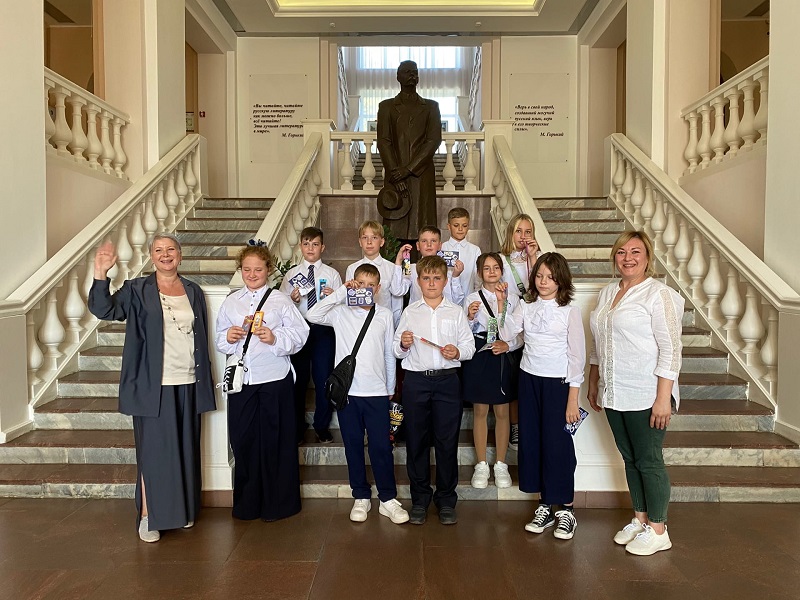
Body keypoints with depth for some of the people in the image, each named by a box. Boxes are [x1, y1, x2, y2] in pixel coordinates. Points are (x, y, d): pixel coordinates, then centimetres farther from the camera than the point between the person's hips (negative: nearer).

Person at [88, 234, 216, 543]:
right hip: (153, 386, -3)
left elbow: (202, 338, 11)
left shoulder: (193, 291, 10)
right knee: (153, 450, 3)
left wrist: (205, 382, 9)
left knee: (185, 449, 12)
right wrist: (100, 274, -30)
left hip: (188, 385, 4)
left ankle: (182, 509, 27)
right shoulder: (137, 290, 0)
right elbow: (104, 309, -15)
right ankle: (149, 516, 15)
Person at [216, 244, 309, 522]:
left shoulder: (281, 300, 1)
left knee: (275, 440, 5)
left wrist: (275, 338, -20)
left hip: (274, 379, -3)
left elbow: (300, 333, -5)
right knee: (243, 439, 7)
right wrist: (228, 337, -7)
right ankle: (247, 503, 25)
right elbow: (220, 338, 14)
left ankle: (277, 503, 21)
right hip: (240, 379, 3)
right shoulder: (231, 301, 12)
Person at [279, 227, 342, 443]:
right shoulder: (291, 274, 8)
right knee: (298, 379, 8)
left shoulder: (332, 274, 5)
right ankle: (297, 427, 26)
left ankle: (322, 427, 23)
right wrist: (292, 299, -15)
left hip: (324, 330, -1)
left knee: (324, 378, 4)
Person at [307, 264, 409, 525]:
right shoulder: (341, 312, 4)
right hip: (347, 390, 1)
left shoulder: (385, 315, 6)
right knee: (353, 446, 10)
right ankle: (361, 497, 25)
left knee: (381, 446, 3)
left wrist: (390, 388, 11)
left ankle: (388, 499, 17)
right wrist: (340, 293, -11)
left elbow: (389, 354, 9)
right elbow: (312, 315, -13)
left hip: (377, 392, 0)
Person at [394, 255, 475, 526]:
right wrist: (403, 344, -12)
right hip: (416, 380, 1)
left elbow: (469, 347, 6)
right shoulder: (410, 311, 9)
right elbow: (397, 351, 9)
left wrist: (457, 352, -14)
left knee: (447, 441, 4)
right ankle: (420, 499, 21)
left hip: (447, 381, 0)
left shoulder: (456, 312, 8)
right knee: (416, 440, 6)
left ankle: (446, 500, 19)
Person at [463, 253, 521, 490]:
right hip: (478, 357, -1)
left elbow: (520, 335, 4)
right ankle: (481, 466, 19)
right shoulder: (472, 299, 2)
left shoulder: (512, 299, 4)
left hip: (503, 358, 1)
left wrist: (507, 344, -15)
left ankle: (501, 465, 22)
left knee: (502, 412, 9)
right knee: (480, 411, 7)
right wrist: (470, 317, -17)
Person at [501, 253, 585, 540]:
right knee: (531, 441, 8)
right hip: (529, 379, 5)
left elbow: (577, 355, -6)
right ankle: (544, 506, 22)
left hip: (558, 383, -4)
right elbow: (506, 333, -9)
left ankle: (565, 510, 17)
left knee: (558, 444, -1)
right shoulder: (525, 306, 6)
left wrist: (573, 398, -9)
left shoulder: (569, 311, -5)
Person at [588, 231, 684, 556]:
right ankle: (640, 519, 30)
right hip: (614, 394, 7)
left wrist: (663, 397, -18)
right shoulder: (607, 293, 11)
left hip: (646, 395, -7)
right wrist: (593, 383, 17)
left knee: (648, 461, 3)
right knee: (630, 459, 15)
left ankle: (658, 531, 18)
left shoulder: (658, 294, -11)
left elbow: (670, 349, -15)